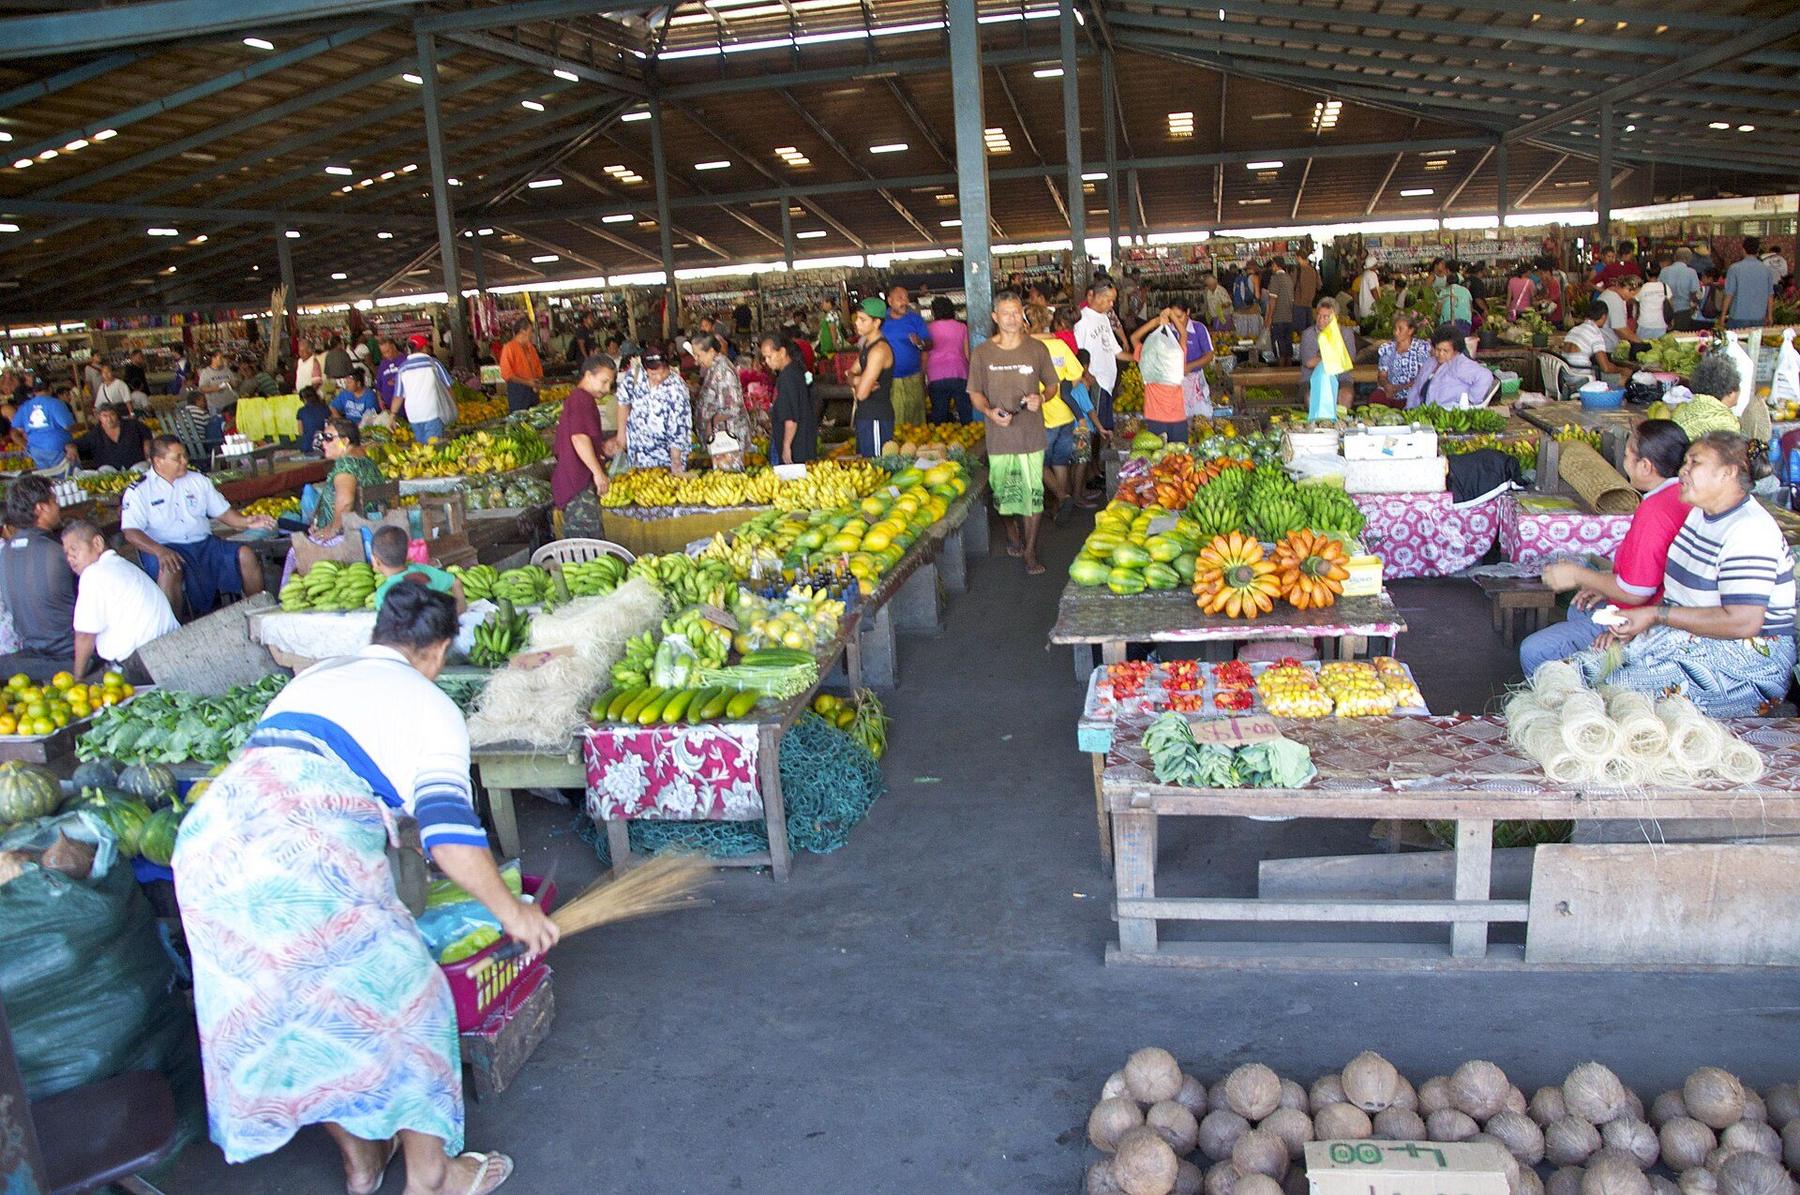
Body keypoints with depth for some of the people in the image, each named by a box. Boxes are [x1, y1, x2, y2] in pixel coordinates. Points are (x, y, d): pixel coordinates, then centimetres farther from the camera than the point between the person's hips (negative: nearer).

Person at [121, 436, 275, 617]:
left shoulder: (198, 481, 16)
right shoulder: (138, 491, 1)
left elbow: (222, 512, 18)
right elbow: (131, 532, -9)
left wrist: (246, 521, -5)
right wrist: (160, 552, -28)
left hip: (204, 543, 4)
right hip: (165, 549, -4)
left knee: (246, 555, -18)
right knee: (170, 570, -38)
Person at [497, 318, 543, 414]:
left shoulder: (531, 347, 13)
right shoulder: (509, 348, -9)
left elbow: (538, 366, 23)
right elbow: (506, 374, -14)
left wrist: (539, 381, 3)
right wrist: (526, 382, -17)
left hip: (532, 390, 7)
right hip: (517, 391, -7)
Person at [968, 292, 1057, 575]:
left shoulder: (1037, 349, 1)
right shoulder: (982, 353, -1)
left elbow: (1052, 385, 11)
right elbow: (975, 392, 5)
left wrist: (1040, 398, -12)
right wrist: (989, 411, -16)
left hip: (1032, 433, 0)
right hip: (999, 435, 0)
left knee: (1033, 493, -1)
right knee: (1003, 492, 11)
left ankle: (1030, 551, 9)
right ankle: (1012, 533, 39)